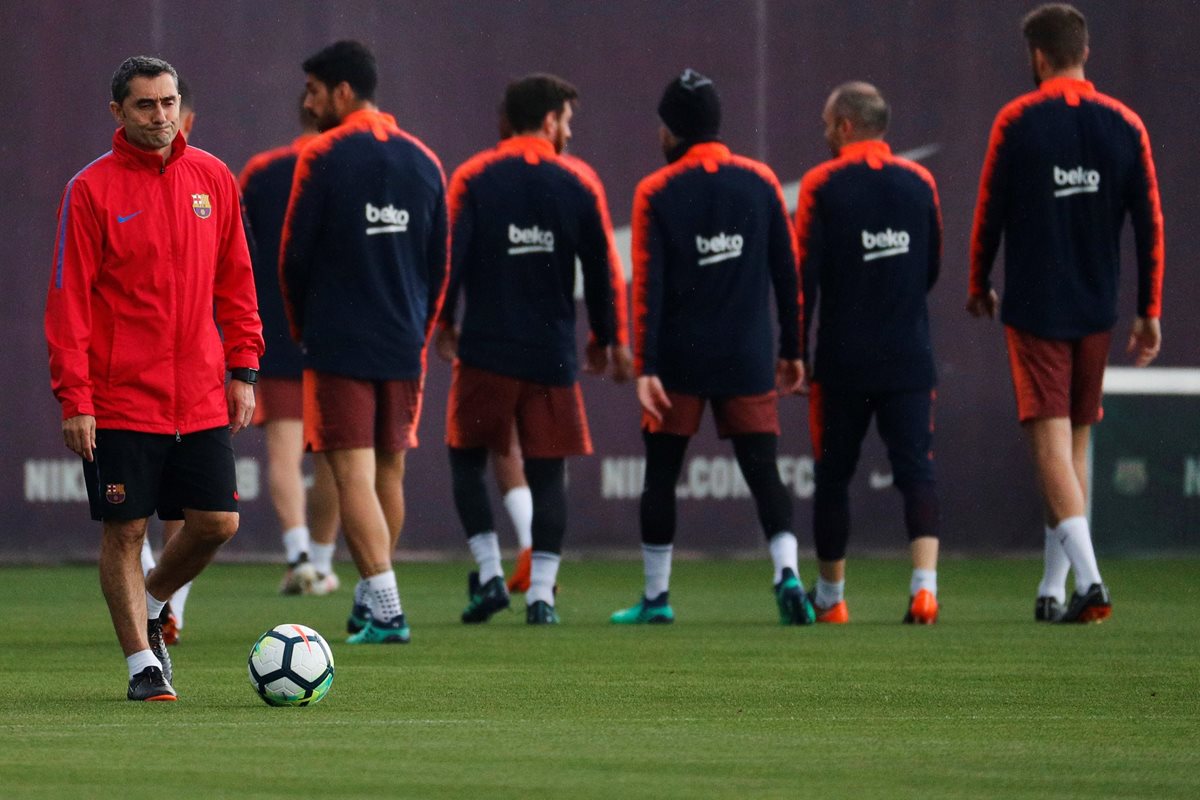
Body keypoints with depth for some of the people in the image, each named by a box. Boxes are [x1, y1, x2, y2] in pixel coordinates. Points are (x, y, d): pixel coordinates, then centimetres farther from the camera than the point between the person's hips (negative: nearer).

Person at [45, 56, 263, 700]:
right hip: (121, 398, -4)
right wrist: (74, 398, -12)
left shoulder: (212, 178, 7)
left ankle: (152, 604, 29)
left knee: (217, 521, 2)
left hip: (201, 397, 4)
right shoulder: (91, 189, -6)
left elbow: (234, 280, 14)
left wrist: (243, 368, 7)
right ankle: (143, 663, 10)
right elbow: (68, 299, -7)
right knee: (125, 529, -1)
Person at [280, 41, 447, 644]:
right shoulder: (423, 162, 9)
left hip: (339, 343, -5)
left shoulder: (322, 158, -7)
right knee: (389, 471, 15)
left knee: (354, 475, -7)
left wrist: (300, 325, 10)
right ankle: (372, 601, 23)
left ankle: (386, 610, -16)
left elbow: (294, 254, -5)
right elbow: (439, 261, 11)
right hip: (404, 345, 6)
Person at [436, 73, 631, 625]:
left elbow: (450, 256, -4)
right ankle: (541, 591, -1)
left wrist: (444, 323, 8)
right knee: (547, 471, 6)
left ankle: (490, 574, 0)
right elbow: (604, 270, 4)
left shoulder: (473, 179, 0)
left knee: (468, 459, 12)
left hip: (486, 349, -1)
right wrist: (608, 341, 15)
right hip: (552, 352, 1)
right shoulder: (578, 185, 2)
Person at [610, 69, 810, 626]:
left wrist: (645, 367, -9)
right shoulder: (761, 182, 3)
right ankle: (788, 574, -19)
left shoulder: (656, 193, -5)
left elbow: (648, 285, -8)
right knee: (763, 472, 2)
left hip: (678, 362, -2)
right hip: (748, 360, 2)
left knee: (661, 474, 10)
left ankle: (657, 597, 15)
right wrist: (791, 350, 14)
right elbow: (787, 272, 6)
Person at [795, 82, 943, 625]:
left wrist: (795, 351, -2)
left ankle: (830, 596, 18)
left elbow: (805, 274, -7)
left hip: (843, 361, -2)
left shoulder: (822, 186, -5)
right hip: (909, 357, 2)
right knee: (916, 470, -2)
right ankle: (924, 585, -19)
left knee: (833, 476, 10)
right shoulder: (920, 183, 5)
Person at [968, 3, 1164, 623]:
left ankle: (1088, 579, -23)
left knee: (1051, 443, -7)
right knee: (1076, 441, 14)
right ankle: (1053, 590, 18)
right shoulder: (1124, 125, 3)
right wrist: (1150, 311, 9)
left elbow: (989, 213, -1)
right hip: (1097, 310, 4)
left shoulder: (1017, 123, -6)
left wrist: (979, 286, 15)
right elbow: (1150, 223, 3)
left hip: (1034, 309, -4)